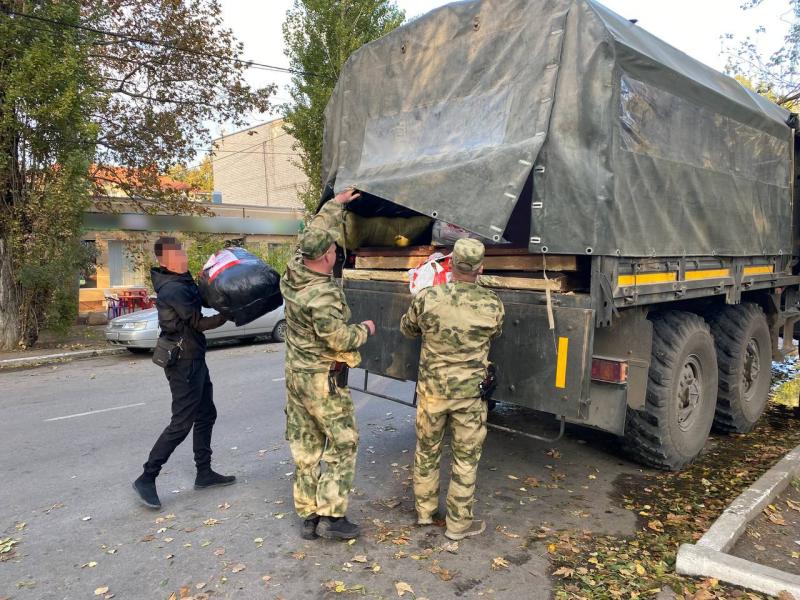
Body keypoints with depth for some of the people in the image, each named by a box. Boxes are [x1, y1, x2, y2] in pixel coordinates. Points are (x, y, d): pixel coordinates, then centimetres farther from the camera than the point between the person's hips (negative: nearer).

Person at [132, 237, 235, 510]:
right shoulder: (173, 289, -20)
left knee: (206, 415, 16)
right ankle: (146, 479, 6)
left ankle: (204, 473, 25)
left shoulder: (183, 282, 10)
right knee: (182, 423, -5)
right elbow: (199, 323, -18)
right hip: (184, 362, -10)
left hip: (194, 359, 10)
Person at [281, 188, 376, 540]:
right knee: (343, 444, 5)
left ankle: (307, 516, 23)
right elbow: (339, 340, -23)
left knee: (304, 447, 13)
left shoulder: (293, 272, -1)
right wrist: (365, 330, -4)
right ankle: (331, 517, 9)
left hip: (295, 374, 8)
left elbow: (315, 232, 13)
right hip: (323, 380, -8)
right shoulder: (322, 295, -25)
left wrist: (337, 203, 23)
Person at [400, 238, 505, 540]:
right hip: (469, 393, -1)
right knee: (465, 459, 13)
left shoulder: (427, 297, -14)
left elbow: (407, 329, 5)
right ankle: (458, 523, 25)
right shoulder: (493, 305, -13)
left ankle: (424, 510, 36)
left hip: (431, 388, 1)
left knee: (426, 451, 20)